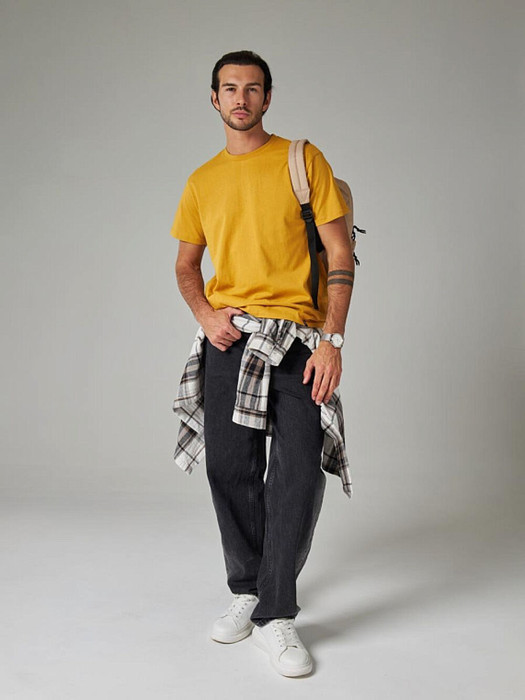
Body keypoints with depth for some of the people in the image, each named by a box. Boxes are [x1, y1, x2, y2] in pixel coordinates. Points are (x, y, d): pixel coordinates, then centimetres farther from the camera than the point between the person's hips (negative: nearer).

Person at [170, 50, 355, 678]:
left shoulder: (303, 160, 4)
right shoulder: (202, 182, 14)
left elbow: (340, 255, -1)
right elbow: (185, 266, 21)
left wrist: (332, 340, -12)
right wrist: (205, 314, -1)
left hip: (298, 337, -3)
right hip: (228, 338, 3)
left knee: (300, 470, -11)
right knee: (230, 469, 5)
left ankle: (276, 616, -1)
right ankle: (246, 592, 23)